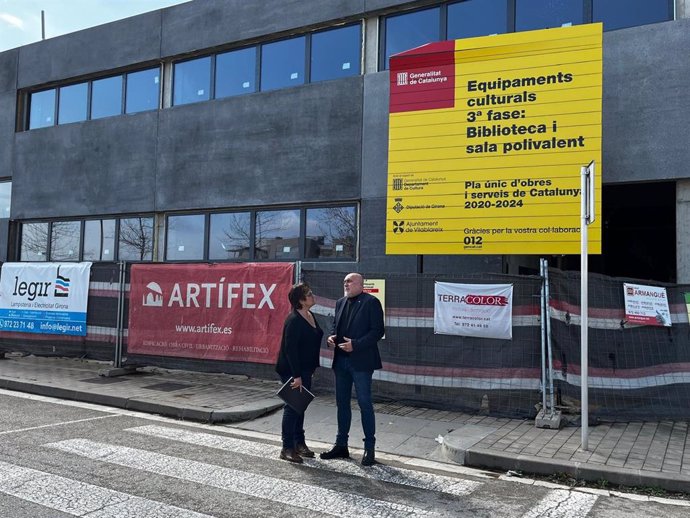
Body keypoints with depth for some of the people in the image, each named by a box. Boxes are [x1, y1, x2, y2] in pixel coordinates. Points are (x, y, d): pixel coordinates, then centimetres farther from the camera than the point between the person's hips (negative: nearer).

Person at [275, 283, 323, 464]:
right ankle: (287, 448, 8)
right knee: (292, 406, -2)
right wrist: (296, 376, -24)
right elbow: (290, 349, -23)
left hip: (305, 370, 9)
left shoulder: (310, 316, 8)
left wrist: (311, 369, 15)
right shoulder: (294, 320, -20)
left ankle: (299, 443, 27)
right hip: (292, 371, -9)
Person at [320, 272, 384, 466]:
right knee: (342, 403, 13)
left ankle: (369, 448, 9)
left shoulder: (371, 302, -8)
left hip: (360, 361, -7)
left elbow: (378, 330, -13)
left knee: (365, 403, -1)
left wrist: (355, 344, -20)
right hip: (341, 361, 7)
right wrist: (332, 337, -1)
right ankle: (341, 445, 25)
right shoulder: (340, 303, 13)